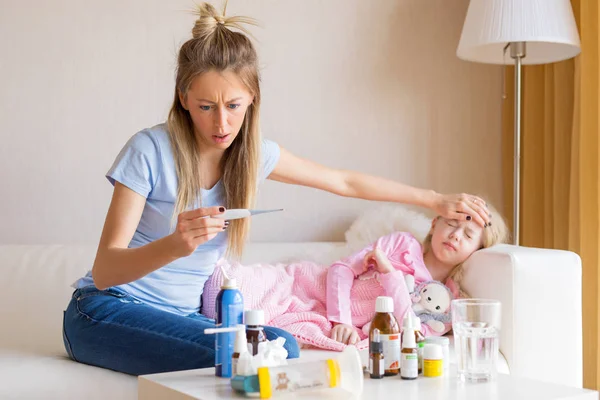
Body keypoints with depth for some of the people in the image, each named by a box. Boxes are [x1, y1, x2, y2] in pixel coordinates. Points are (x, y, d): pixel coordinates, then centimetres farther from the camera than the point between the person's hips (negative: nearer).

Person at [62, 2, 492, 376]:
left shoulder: (255, 154, 0)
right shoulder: (150, 151, -17)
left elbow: (344, 181, 15)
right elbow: (103, 271, -20)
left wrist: (436, 200, 18)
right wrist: (174, 245, -40)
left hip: (182, 314, 5)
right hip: (108, 311, -5)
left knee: (280, 348, -24)